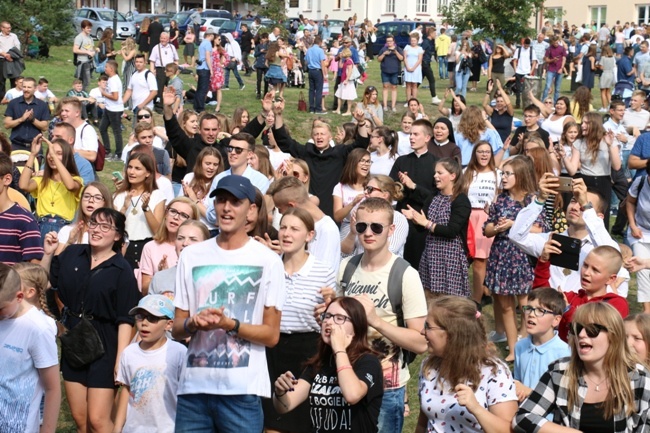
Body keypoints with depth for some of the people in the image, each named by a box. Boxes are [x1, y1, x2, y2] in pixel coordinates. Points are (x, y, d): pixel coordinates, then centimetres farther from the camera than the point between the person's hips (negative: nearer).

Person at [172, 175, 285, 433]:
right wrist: (193, 323, -11)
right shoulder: (191, 256, 9)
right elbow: (177, 330, 11)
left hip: (242, 390, -2)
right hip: (193, 385, 3)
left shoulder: (268, 261, 1)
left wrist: (229, 324, -16)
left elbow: (271, 335, 0)